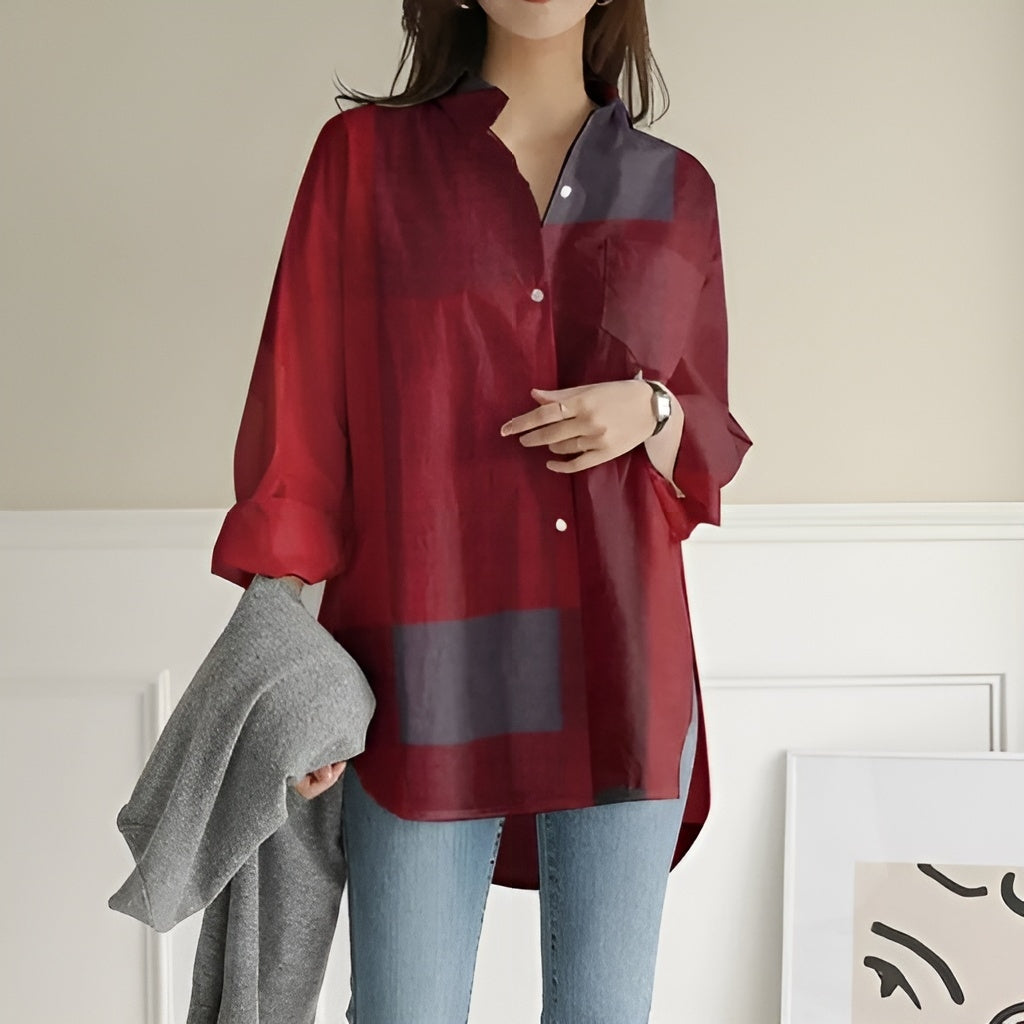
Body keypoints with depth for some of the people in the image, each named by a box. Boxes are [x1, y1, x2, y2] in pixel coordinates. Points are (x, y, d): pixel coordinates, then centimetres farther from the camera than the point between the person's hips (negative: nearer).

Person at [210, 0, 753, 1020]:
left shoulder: (674, 189, 11)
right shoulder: (367, 153, 5)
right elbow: (297, 412, 0)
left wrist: (650, 413, -8)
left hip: (621, 676, 2)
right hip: (425, 676, -2)